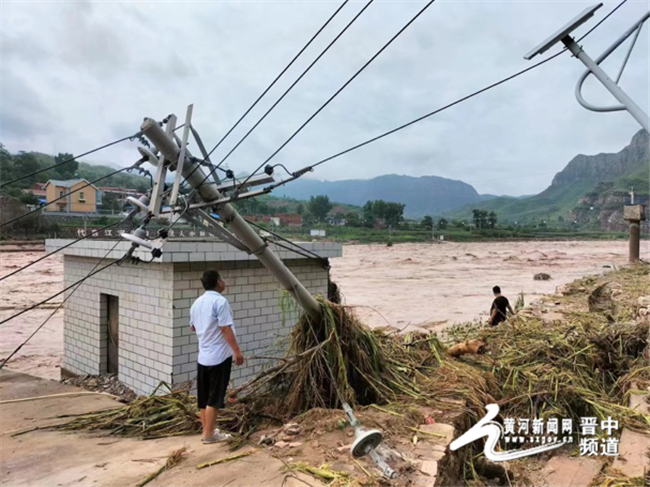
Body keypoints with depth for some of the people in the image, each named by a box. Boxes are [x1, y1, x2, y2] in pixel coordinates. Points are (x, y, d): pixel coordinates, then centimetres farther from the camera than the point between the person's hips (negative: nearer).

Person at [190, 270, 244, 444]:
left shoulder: (197, 302, 9)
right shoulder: (220, 301, -17)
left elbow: (193, 327, 21)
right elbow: (226, 329, -20)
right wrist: (237, 351, -15)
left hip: (203, 356, 8)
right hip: (219, 356, -8)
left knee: (204, 396, 13)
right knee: (215, 397, 0)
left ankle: (207, 430, 24)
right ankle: (209, 434, 6)